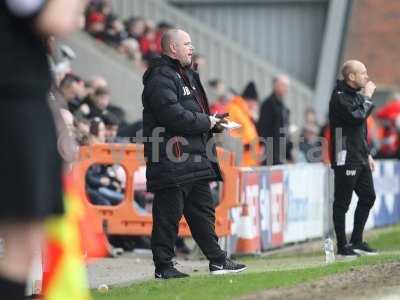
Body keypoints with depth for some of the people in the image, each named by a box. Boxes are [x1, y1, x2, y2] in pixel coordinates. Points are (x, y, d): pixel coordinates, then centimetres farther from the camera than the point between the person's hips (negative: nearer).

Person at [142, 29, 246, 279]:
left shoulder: (186, 75, 21)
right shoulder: (161, 78, -13)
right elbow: (173, 114, -24)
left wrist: (212, 121, 10)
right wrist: (206, 122, -13)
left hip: (195, 159, 10)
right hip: (172, 162, -10)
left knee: (203, 210, 14)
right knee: (169, 214, -5)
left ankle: (218, 260, 20)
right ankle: (163, 266, 0)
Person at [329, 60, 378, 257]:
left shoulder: (355, 95, 17)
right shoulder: (339, 97, -12)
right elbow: (358, 116, -26)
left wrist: (367, 154, 20)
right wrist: (368, 96, -13)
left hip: (360, 159, 9)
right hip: (345, 158, -9)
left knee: (368, 197, 11)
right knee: (342, 202, -3)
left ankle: (356, 242, 20)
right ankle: (342, 246, 2)